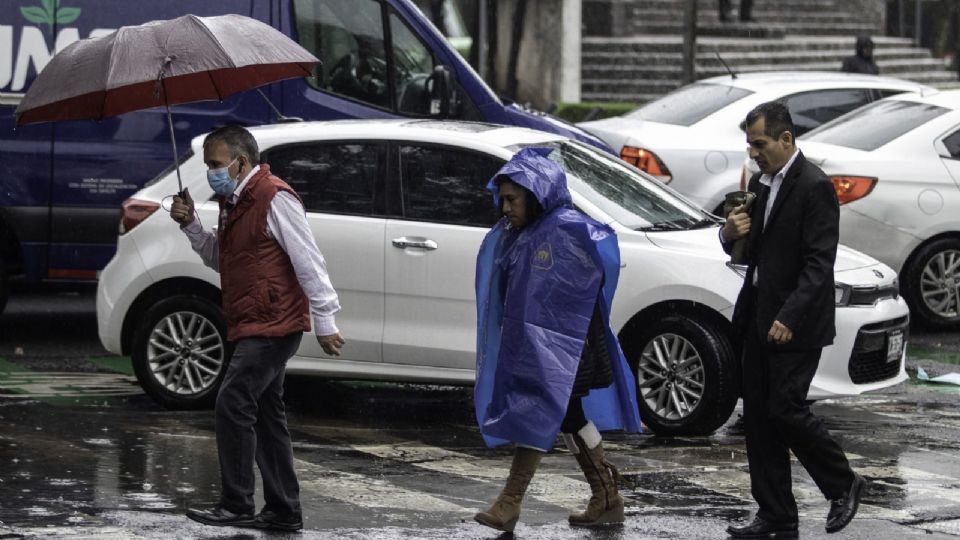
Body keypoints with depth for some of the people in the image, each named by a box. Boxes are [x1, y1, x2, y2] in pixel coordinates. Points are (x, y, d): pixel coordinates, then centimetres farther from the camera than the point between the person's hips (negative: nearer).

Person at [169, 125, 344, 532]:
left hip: (273, 326, -10)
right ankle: (284, 511, 16)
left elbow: (308, 262, -17)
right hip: (254, 327, 10)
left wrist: (325, 321, -19)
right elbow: (220, 259, 22)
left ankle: (236, 506, -13)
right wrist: (190, 224, 6)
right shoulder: (235, 203, 16)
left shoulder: (274, 199, -15)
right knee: (266, 415, 12)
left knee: (233, 406, -15)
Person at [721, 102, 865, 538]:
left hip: (794, 323, -8)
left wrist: (789, 318, -25)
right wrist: (730, 233, -3)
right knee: (758, 416, 6)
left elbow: (819, 262, -18)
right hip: (758, 319, 9)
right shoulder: (760, 183, 13)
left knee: (785, 410, -11)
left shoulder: (815, 187, -13)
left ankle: (843, 485, 11)